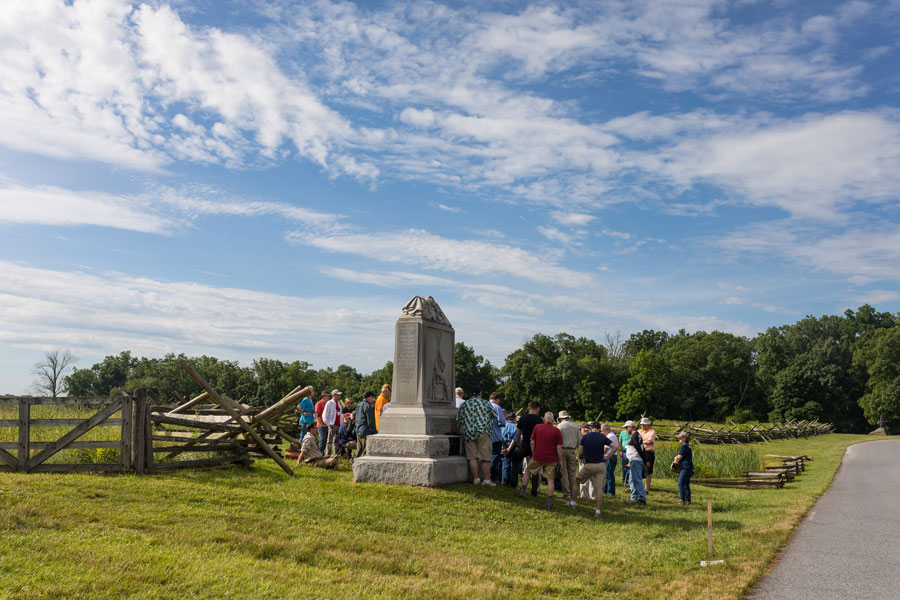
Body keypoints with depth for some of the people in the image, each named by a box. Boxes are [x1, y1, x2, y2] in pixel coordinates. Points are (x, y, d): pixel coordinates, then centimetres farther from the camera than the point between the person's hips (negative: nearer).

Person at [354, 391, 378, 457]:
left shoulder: (359, 405, 16)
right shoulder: (368, 406, -11)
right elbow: (370, 421, -14)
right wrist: (375, 432, -10)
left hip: (358, 432, 9)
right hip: (366, 432, -9)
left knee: (359, 451, 12)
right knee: (366, 452, -8)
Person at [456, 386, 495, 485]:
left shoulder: (464, 404, 15)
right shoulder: (486, 403, 8)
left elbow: (458, 422, 15)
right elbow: (495, 416, 18)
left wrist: (460, 433, 27)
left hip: (468, 433, 3)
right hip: (483, 432, -3)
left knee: (472, 457, 5)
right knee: (485, 457, -2)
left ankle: (476, 478, 4)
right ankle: (486, 479, -4)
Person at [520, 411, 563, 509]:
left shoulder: (537, 427, 0)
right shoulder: (556, 431, -5)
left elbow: (532, 442, 1)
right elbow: (559, 448, -7)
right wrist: (560, 461, 0)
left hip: (537, 457, 1)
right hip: (551, 459, -1)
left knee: (528, 471, 22)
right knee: (550, 479, 3)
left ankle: (522, 492, 23)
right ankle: (549, 502, 0)